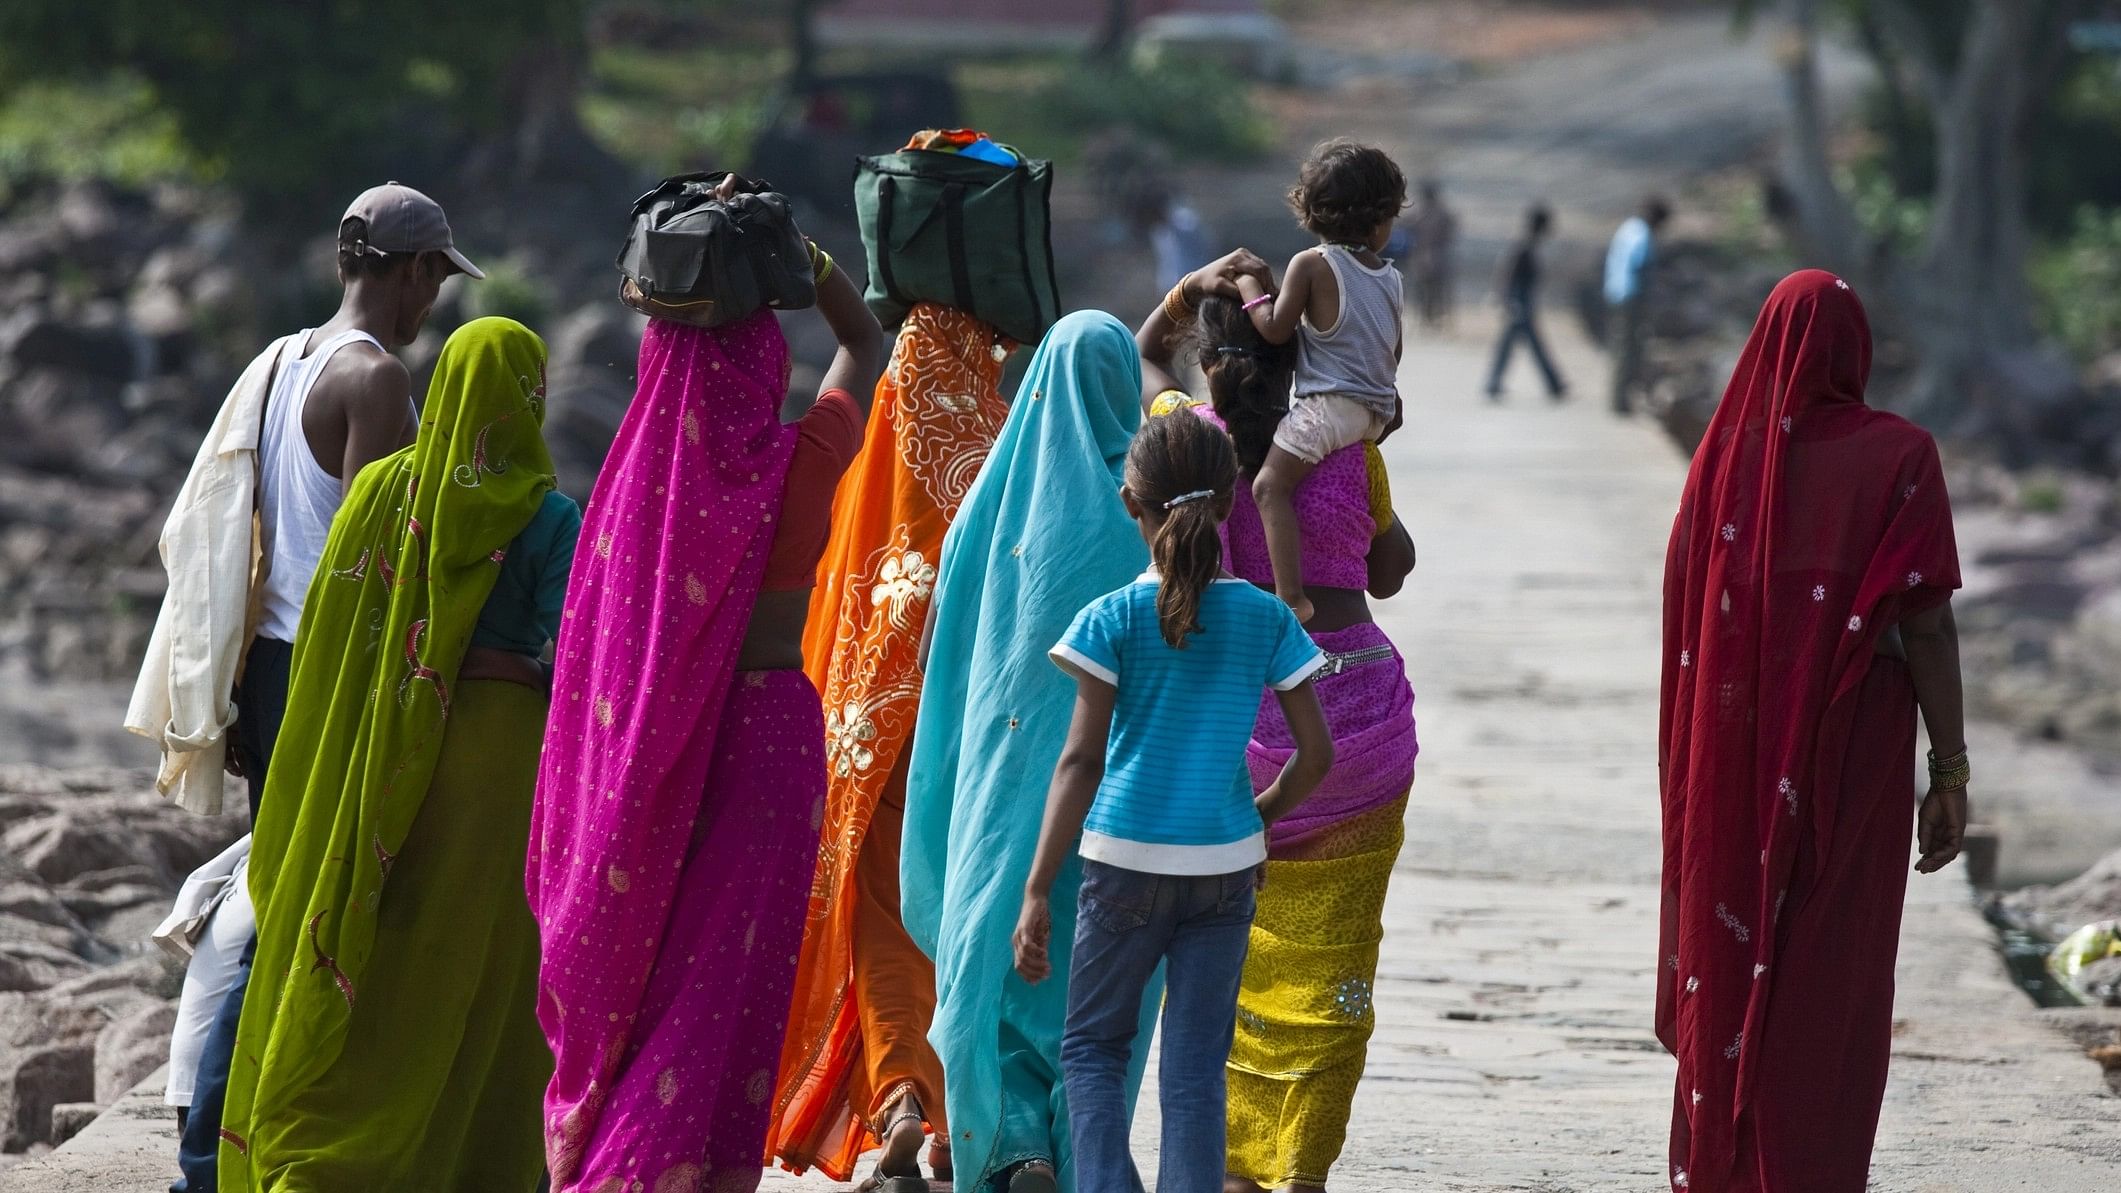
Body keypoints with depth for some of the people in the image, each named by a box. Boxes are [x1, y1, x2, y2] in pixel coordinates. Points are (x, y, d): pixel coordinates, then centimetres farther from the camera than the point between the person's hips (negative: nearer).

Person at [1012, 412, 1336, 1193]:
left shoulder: (1113, 619, -7)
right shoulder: (1265, 618, 0)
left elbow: (1082, 760, -10)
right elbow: (1316, 755, 0)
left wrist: (1037, 891, -8)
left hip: (1127, 862, -2)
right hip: (1225, 866, 2)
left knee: (1091, 1047, 13)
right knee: (1195, 1066, 7)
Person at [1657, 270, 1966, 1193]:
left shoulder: (1725, 456, -1)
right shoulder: (1896, 457, -9)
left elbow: (1683, 618, 3)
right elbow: (1927, 625, -11)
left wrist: (1691, 769, 13)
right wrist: (1950, 770, -5)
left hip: (1732, 760, 3)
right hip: (1854, 753, -3)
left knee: (1722, 971, 13)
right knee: (1833, 984, 4)